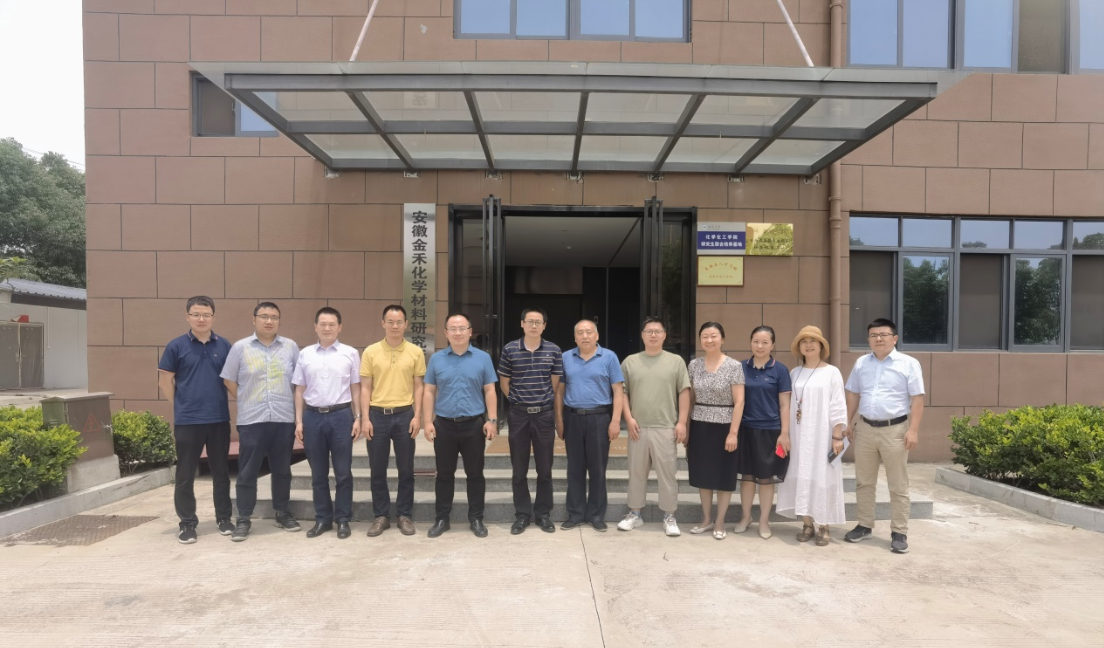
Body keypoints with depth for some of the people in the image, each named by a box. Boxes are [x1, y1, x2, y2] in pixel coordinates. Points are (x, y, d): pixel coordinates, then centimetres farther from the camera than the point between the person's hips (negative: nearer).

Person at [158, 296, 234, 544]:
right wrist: (182, 406, 5)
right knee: (185, 474, 5)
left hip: (219, 419, 2)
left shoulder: (224, 346, 3)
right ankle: (187, 523, 17)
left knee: (221, 471, 10)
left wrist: (220, 402, 7)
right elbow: (165, 381, 3)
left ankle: (224, 518, 22)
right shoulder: (176, 346, -2)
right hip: (187, 421, -2)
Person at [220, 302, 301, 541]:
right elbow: (229, 380, 6)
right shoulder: (240, 347, 0)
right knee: (247, 471, 4)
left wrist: (293, 405, 6)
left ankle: (282, 513, 25)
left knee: (282, 470, 11)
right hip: (251, 420, -1)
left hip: (284, 419, 2)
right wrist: (247, 402, 4)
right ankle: (243, 519, 14)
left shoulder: (290, 347, 4)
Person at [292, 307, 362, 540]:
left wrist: (357, 418, 0)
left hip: (341, 415, -2)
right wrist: (298, 421, 4)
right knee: (318, 473, 11)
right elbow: (299, 390, 9)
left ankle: (343, 519, 16)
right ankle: (323, 518, 23)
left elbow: (355, 388, 4)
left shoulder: (350, 353, 2)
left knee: (343, 472, 5)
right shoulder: (305, 354, 7)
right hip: (313, 416, 2)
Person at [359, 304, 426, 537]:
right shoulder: (371, 352, 1)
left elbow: (418, 386, 3)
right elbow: (365, 388, 2)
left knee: (406, 470, 6)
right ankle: (381, 516, 20)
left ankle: (405, 515, 19)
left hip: (404, 415, 0)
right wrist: (365, 418, -5)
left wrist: (417, 416, -4)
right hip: (378, 415, 0)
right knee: (378, 470, 7)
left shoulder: (415, 352, 2)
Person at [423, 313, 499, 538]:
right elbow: (429, 392, 5)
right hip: (444, 425, 1)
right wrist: (428, 421, -2)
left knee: (475, 473, 7)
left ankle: (476, 518, 20)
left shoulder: (483, 358, 1)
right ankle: (442, 518, 22)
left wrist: (492, 420, -6)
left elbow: (490, 391, 1)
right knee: (444, 474, 10)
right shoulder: (436, 359, 4)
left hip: (474, 425, -1)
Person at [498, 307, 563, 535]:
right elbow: (504, 382, 7)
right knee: (519, 469, 7)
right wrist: (519, 401, 9)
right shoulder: (509, 350, -1)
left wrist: (543, 403, 8)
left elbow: (556, 383, 6)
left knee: (544, 468, 7)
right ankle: (522, 514, 18)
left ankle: (543, 513, 20)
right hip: (518, 414, 0)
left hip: (545, 414, 0)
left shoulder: (554, 350, 0)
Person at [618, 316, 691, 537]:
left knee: (667, 473, 3)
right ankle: (635, 513, 23)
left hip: (666, 428, -1)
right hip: (638, 427, 2)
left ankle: (669, 516, 16)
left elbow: (684, 392, 2)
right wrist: (629, 418, -3)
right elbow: (622, 392, 7)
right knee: (636, 472, 11)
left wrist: (682, 422, -5)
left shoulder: (676, 361, 4)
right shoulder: (630, 361, 8)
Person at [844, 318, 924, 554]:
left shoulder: (908, 364, -5)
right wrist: (848, 423, 10)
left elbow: (917, 399, -7)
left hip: (895, 430, -4)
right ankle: (865, 525, 24)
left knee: (898, 486, 5)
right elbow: (853, 395, 13)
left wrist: (913, 430, -14)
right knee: (863, 482, 12)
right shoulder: (861, 363, 8)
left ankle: (899, 533, 14)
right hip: (864, 428, 4)